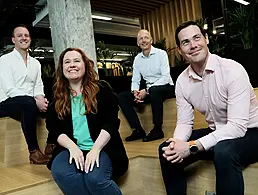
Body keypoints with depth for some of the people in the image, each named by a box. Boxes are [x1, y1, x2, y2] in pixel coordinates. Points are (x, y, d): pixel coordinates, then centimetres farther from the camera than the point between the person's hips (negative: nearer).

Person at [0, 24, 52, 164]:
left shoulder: (35, 63, 16)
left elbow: (38, 86, 11)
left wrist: (40, 98, -14)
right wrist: (35, 101, -25)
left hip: (30, 103, 6)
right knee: (29, 103, -38)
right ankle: (33, 151, -30)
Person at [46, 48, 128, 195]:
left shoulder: (101, 88, 3)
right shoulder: (58, 96, 12)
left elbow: (111, 122, -5)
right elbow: (54, 128, 5)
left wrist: (95, 149, -18)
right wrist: (72, 147, -13)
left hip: (102, 147, -2)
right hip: (71, 148, 3)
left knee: (95, 178, -31)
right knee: (60, 173, -29)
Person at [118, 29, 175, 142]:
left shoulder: (161, 53, -8)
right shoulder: (137, 59, 7)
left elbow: (166, 77, -18)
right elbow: (135, 80, 7)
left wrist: (147, 90, -24)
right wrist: (135, 91, -17)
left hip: (166, 87, -5)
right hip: (149, 90, 6)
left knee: (154, 90, -40)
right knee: (122, 97, -10)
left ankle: (157, 130, -25)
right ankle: (138, 130, -10)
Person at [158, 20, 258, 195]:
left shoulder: (233, 70, -23)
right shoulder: (182, 81, -5)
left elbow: (237, 126, -29)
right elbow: (185, 122, -1)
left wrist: (192, 147, -33)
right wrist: (177, 143, -25)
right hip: (216, 133, 6)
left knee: (224, 152, -37)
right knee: (167, 151, -4)